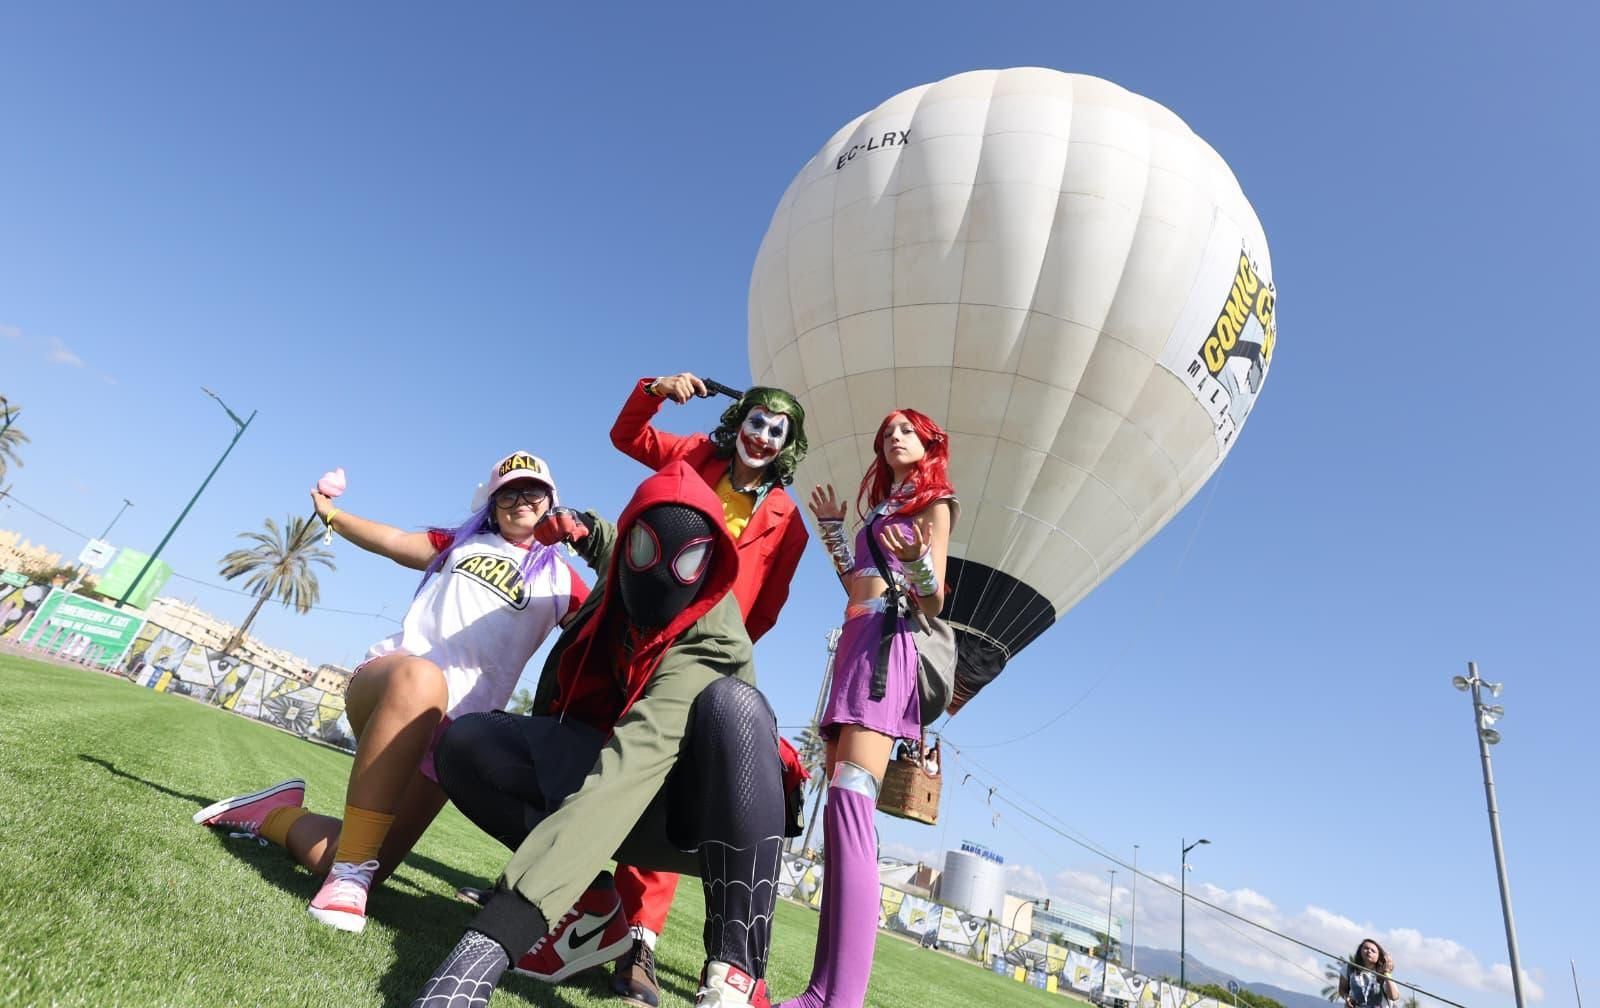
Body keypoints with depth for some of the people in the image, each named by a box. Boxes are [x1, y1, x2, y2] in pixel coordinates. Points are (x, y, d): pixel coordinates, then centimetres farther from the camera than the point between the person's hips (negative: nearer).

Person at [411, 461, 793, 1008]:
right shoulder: (630, 579, -9)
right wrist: (588, 529, 1)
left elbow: (632, 764, -46)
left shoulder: (709, 641, -29)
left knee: (733, 705, -38)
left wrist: (494, 938, -54)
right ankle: (590, 904, -11)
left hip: (701, 808, -5)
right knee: (466, 743, -15)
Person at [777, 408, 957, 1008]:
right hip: (856, 642, 9)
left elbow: (934, 603, -6)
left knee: (849, 807, -22)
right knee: (840, 811, 2)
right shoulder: (882, 508, 26)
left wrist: (917, 563, -27)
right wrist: (833, 531, 24)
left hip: (887, 643, -8)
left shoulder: (933, 502, 4)